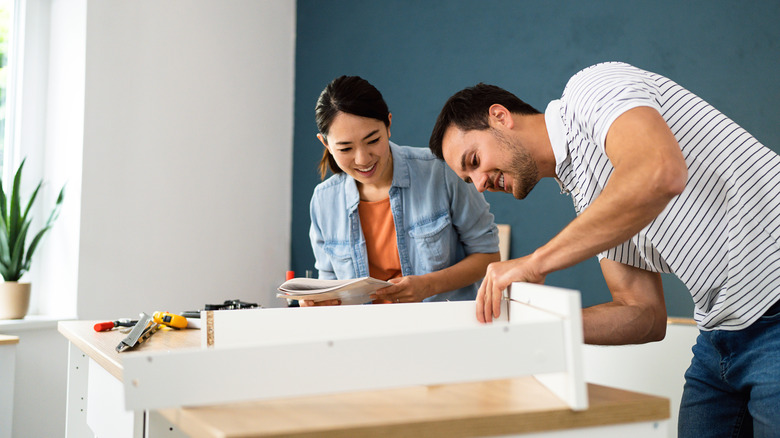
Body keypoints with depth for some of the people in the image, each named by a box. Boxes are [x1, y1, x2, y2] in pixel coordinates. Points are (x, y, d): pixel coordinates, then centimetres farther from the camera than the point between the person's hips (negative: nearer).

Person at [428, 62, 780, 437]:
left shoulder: (591, 86, -8)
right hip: (722, 333, 8)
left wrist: (535, 262, -23)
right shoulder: (583, 191, 16)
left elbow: (661, 173, -30)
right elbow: (645, 315, 12)